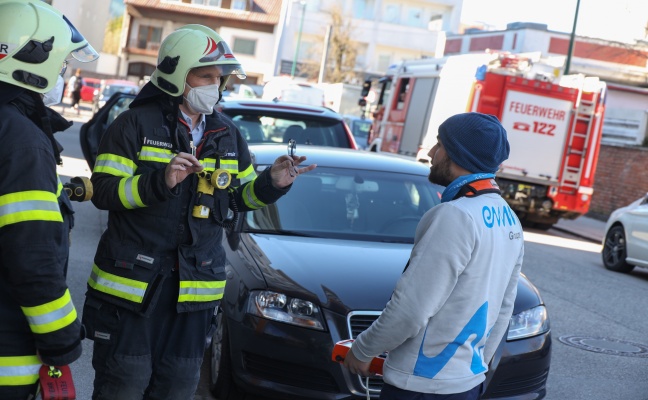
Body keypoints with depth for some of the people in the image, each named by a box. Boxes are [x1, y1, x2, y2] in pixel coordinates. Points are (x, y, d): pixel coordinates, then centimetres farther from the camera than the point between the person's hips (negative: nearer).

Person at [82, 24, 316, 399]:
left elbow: (240, 197, 15)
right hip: (132, 282, -4)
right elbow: (104, 191, -12)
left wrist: (272, 182, -5)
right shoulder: (137, 123, -7)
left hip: (195, 286, 5)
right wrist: (160, 180, -26)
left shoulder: (228, 134, 9)